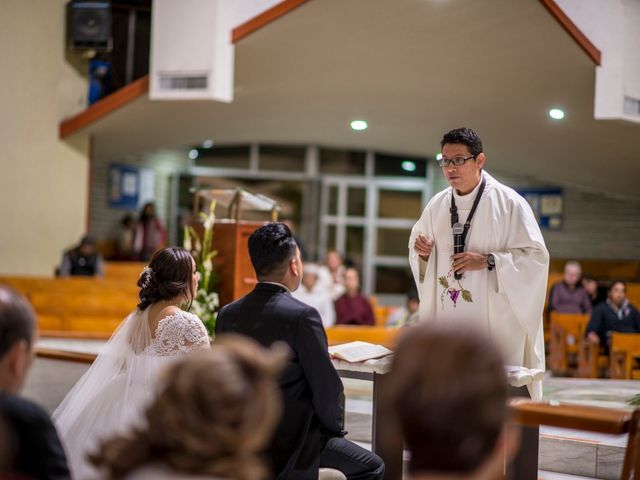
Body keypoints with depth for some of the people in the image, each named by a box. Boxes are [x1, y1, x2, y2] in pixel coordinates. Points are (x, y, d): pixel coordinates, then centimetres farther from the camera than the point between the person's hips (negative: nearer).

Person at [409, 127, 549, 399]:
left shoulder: (508, 203, -6)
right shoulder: (437, 205, 9)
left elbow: (536, 255, -8)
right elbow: (419, 249, 21)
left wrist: (488, 261, -18)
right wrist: (422, 252, -3)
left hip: (494, 318, -5)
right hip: (445, 318, 5)